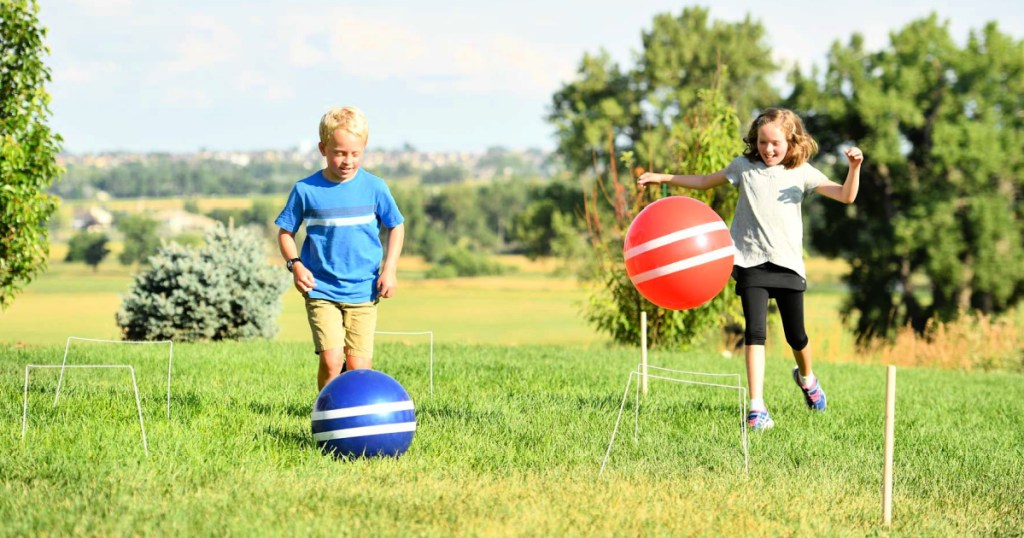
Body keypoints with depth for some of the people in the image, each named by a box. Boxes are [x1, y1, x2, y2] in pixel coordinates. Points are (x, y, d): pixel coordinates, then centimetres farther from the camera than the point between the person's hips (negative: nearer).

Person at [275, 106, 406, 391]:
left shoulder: (374, 188, 1)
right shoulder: (305, 190, -1)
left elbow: (396, 226, 13)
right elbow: (285, 232, 9)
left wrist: (390, 269, 1)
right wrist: (295, 265, -8)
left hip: (363, 293, 1)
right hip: (321, 291, -1)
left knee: (358, 365, -5)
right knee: (331, 360, -14)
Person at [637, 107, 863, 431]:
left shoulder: (802, 173, 3)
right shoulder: (744, 167, 6)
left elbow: (846, 196, -3)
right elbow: (704, 182, 19)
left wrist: (854, 168, -21)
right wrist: (663, 178, 15)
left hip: (788, 264, 0)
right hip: (750, 261, 0)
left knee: (796, 336, 10)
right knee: (755, 331, -14)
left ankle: (806, 377, 44)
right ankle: (757, 408, -16)